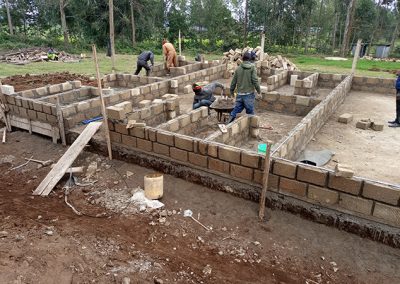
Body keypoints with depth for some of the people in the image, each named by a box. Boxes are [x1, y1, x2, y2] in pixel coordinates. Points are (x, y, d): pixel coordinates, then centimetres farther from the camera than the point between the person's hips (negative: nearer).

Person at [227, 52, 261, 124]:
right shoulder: (252, 68, -6)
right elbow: (255, 80, -12)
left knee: (236, 109, 13)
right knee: (250, 111, 6)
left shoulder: (238, 68, 4)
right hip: (249, 93, -3)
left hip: (240, 94, 3)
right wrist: (259, 90, 0)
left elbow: (233, 81, 8)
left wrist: (232, 91, 20)